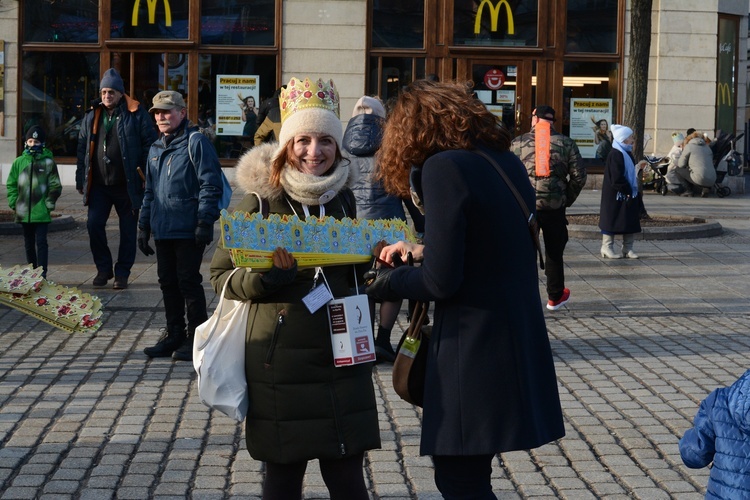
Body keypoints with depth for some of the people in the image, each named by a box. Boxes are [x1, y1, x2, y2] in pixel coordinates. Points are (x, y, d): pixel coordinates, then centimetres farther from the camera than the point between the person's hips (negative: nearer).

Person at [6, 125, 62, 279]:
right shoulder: (19, 162, 4)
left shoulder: (48, 162, -3)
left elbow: (55, 186, 0)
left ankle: (42, 273, -6)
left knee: (41, 242, -7)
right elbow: (11, 184, 10)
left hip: (41, 213, -4)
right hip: (24, 212, 4)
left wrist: (49, 203, -6)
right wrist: (14, 202, 2)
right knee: (29, 243, 14)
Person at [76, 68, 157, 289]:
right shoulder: (92, 117, 10)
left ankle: (122, 273, 16)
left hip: (127, 186, -3)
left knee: (128, 231, 4)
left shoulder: (136, 115, -4)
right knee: (94, 225, -3)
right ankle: (104, 269, 14)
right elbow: (83, 149, 15)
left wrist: (146, 176, -10)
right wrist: (81, 180, 11)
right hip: (99, 185, 4)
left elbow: (149, 145, -5)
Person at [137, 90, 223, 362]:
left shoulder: (196, 141, -7)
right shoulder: (156, 148, 17)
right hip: (162, 229, 7)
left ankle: (196, 337, 8)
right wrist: (143, 225, 19)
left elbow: (210, 184, -12)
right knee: (168, 283, 12)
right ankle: (174, 335, 22)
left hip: (188, 230, -7)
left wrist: (205, 222, -18)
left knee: (188, 282, -2)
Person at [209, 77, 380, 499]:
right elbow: (221, 276, -3)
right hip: (281, 358, -3)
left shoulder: (344, 199, 8)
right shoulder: (260, 202, -5)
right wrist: (264, 277, -22)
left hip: (342, 356, 4)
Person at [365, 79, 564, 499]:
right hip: (521, 343, 9)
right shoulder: (508, 162, 10)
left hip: (473, 352, -9)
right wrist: (422, 251, 29)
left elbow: (441, 281, -18)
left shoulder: (444, 167, -14)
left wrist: (386, 284, 1)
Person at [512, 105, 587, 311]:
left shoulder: (519, 143, 2)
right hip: (555, 207, 1)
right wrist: (567, 199, 11)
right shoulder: (566, 143, 5)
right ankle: (555, 297, 23)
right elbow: (579, 176, 2)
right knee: (554, 252, 12)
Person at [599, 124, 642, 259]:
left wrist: (635, 191, 11)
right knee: (612, 220, -1)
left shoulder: (627, 153, 14)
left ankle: (628, 249, 15)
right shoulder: (615, 155, -17)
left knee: (631, 222, 9)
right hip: (616, 196, -9)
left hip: (629, 194, 10)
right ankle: (607, 248, 8)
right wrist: (628, 190, -16)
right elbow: (617, 178, -21)